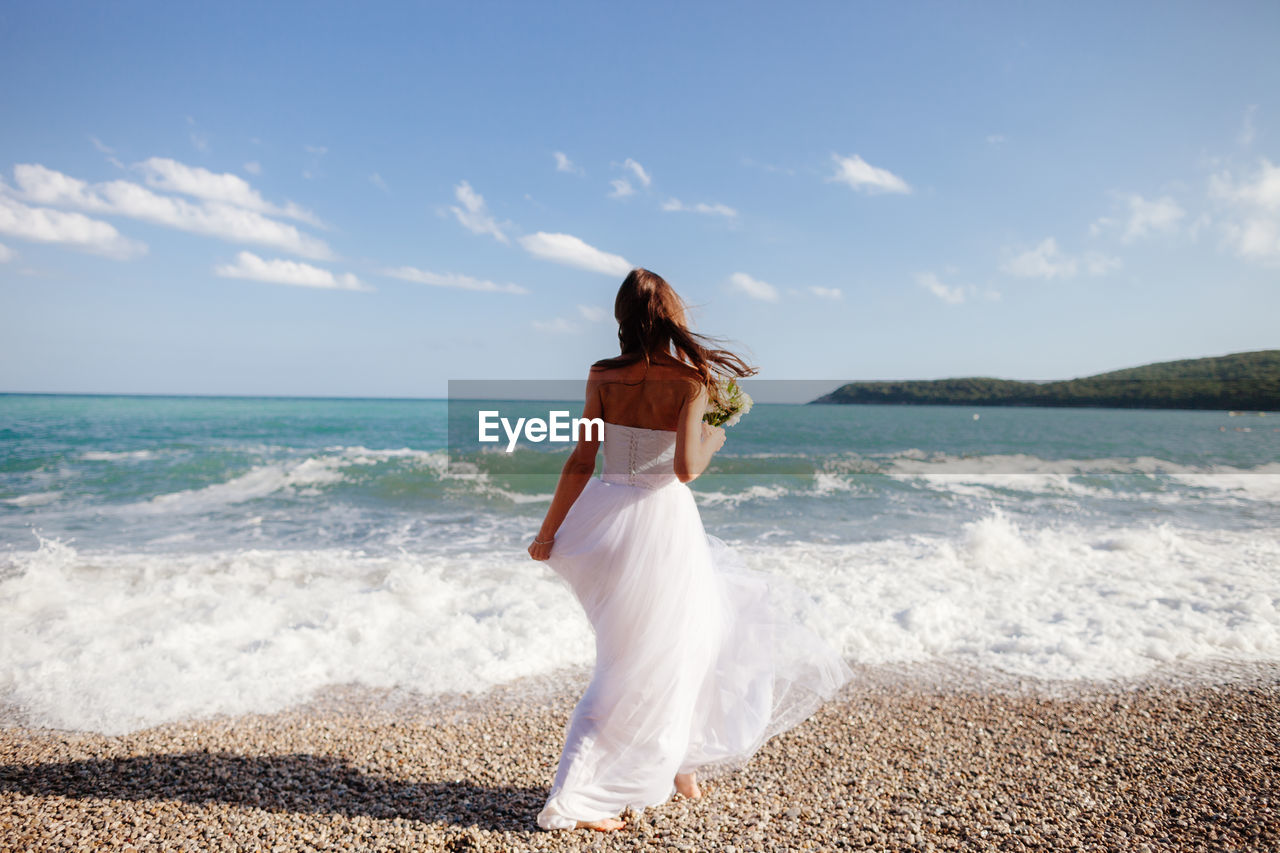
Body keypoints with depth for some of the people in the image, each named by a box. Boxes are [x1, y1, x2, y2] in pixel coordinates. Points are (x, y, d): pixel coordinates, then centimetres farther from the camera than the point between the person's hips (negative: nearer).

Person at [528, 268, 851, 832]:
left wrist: (548, 530, 5)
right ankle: (575, 802, 22)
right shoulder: (690, 380, -13)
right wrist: (713, 439, 1)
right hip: (661, 519, -5)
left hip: (603, 514, 6)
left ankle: (674, 760, 38)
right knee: (646, 666, 12)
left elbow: (581, 461, -3)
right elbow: (686, 468, -20)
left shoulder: (602, 376, -3)